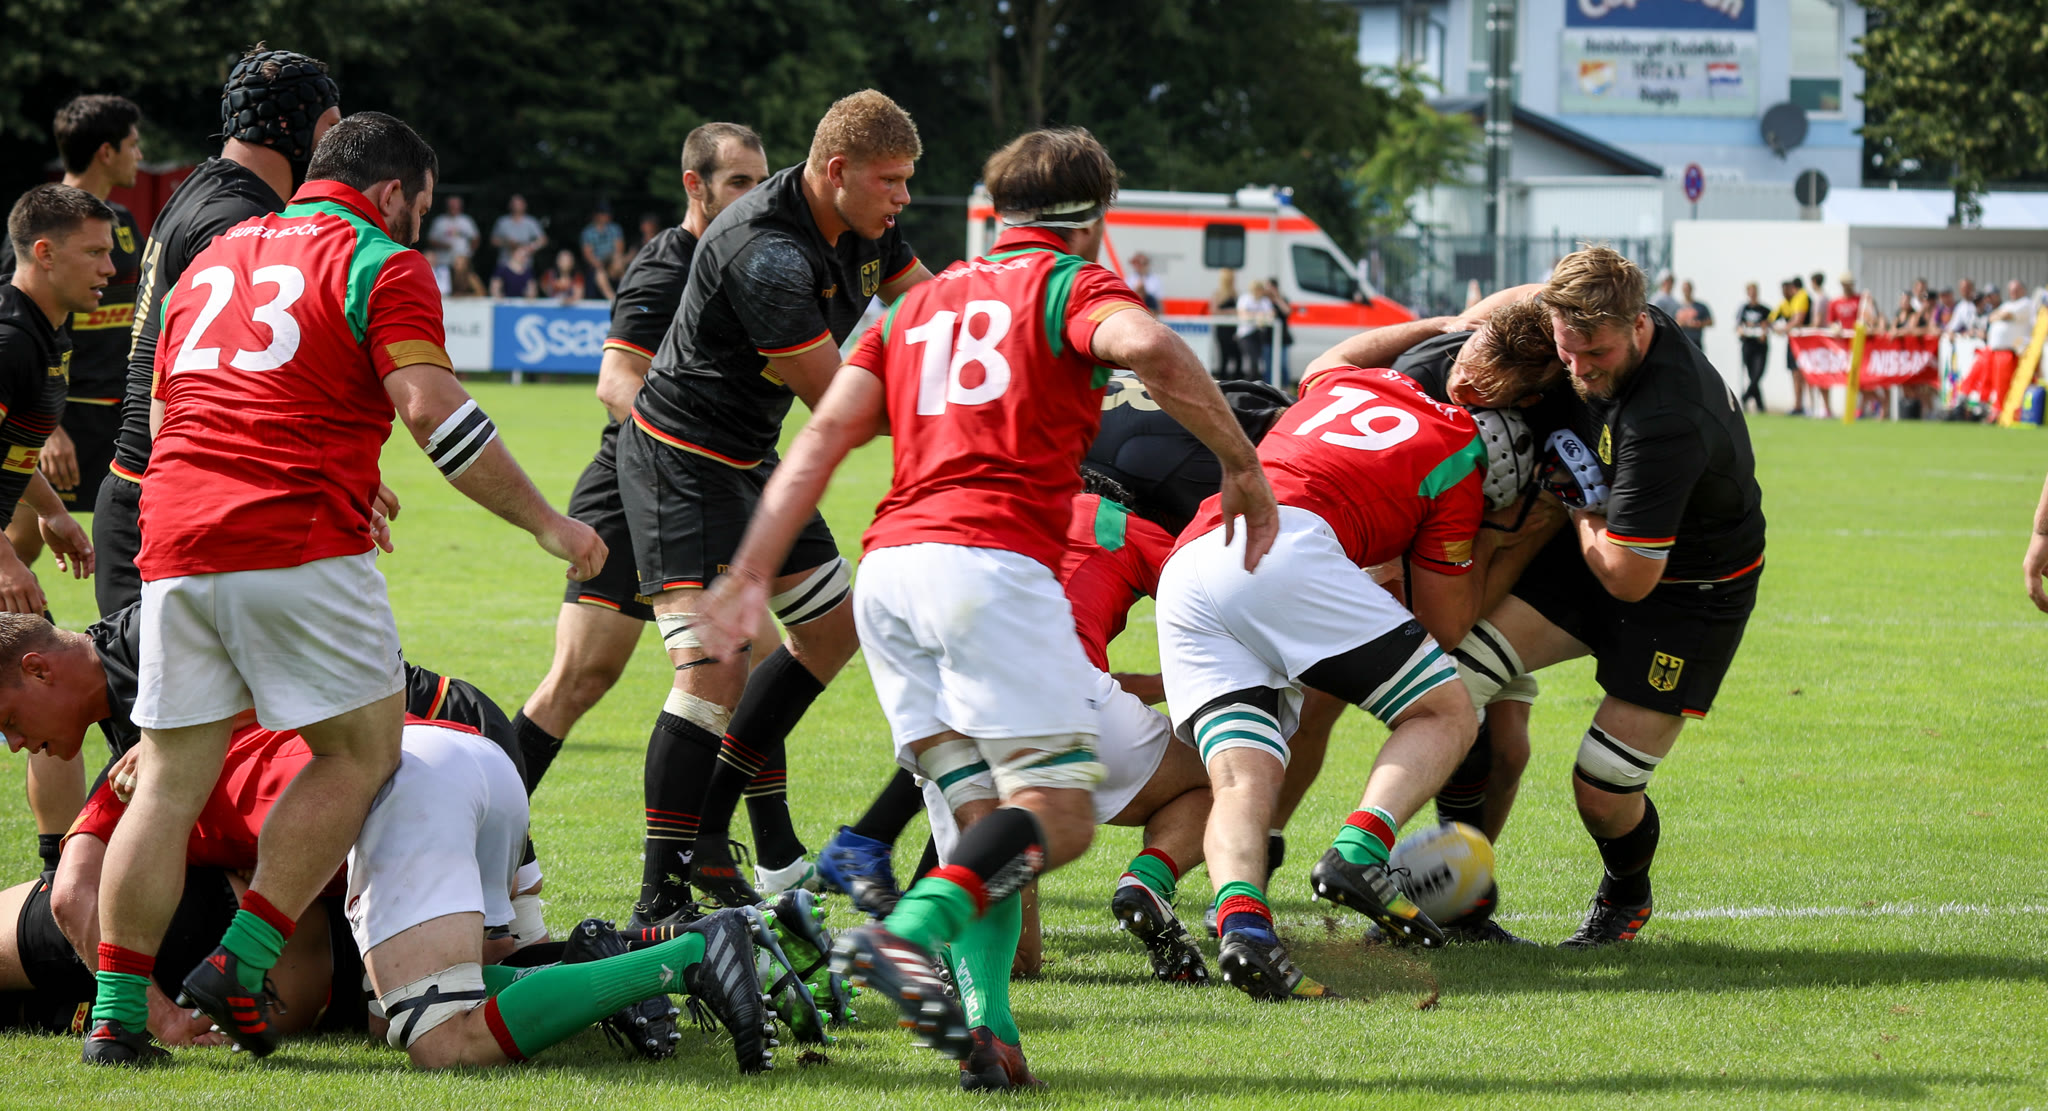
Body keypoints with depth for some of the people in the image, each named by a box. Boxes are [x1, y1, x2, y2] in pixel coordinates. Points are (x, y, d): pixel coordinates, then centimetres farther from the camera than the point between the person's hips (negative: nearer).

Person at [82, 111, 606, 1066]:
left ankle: (117, 1009, 2)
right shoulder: (380, 263, 3)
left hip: (175, 546, 6)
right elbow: (433, 411, -10)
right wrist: (546, 523, -4)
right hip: (297, 549, -6)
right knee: (359, 753, 5)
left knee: (170, 780, 9)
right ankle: (242, 964, -5)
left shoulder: (215, 258, 25)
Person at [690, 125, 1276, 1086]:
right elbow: (1147, 348, -14)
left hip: (888, 564, 7)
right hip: (994, 556, -7)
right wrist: (1243, 466, -6)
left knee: (988, 817, 6)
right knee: (1058, 812, -9)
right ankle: (908, 932, -32)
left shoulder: (924, 302, 27)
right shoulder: (1072, 283, 9)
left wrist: (751, 573, 15)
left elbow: (825, 435, 19)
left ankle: (984, 1017, -14)